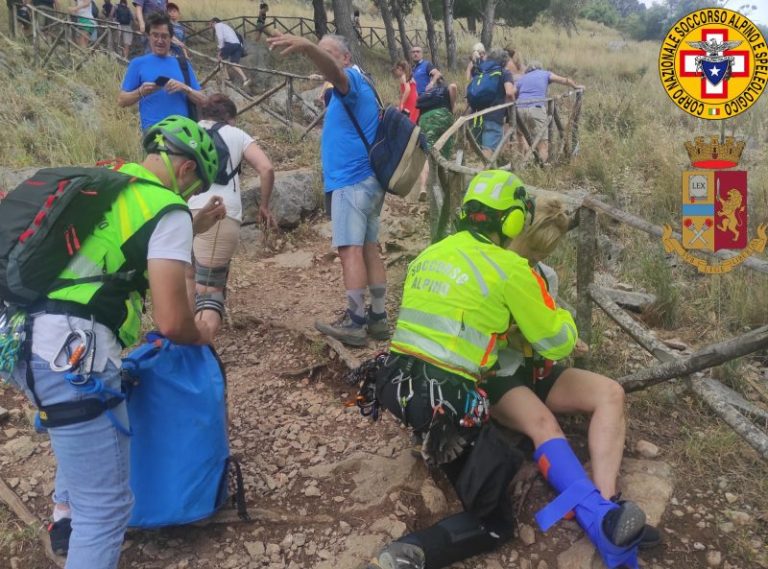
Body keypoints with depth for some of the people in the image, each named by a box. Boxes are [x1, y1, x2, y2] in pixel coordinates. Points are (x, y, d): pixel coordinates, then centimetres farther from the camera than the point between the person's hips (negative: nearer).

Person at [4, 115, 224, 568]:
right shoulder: (168, 210, -5)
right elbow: (171, 322, -12)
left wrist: (191, 229, 34)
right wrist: (201, 335, 10)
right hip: (69, 353, -10)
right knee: (108, 505, 0)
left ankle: (67, 517, 49)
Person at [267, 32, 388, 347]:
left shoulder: (352, 78, -7)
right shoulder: (356, 88, 24)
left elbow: (333, 72, -32)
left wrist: (306, 46, -51)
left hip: (351, 181, -10)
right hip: (368, 179, 10)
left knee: (350, 250, -10)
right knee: (369, 249, 9)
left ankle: (355, 323, -9)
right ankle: (378, 318, 12)